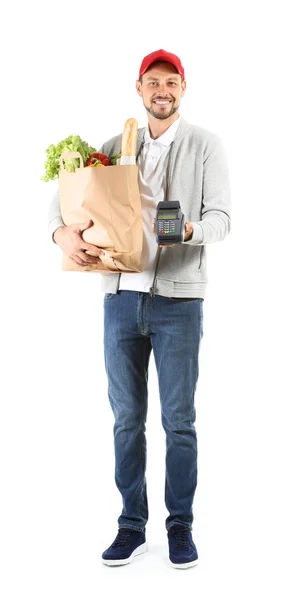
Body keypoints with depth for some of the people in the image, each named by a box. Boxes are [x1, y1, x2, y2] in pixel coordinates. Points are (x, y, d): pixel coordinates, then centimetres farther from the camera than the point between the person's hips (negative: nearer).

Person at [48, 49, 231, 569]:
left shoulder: (205, 145, 3)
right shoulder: (115, 147, 12)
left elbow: (221, 217, -4)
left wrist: (188, 229, -26)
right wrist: (62, 232, -10)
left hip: (178, 297, -3)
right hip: (121, 295, 3)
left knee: (179, 420, 3)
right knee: (126, 418, 9)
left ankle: (181, 527, 18)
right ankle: (132, 526, 21)